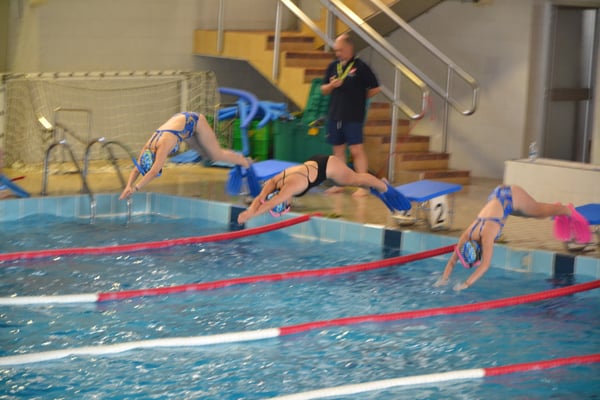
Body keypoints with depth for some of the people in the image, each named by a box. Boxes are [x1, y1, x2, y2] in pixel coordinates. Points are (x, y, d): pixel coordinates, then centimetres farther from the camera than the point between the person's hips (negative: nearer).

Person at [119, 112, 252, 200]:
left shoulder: (163, 145, -41)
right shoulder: (147, 148, -20)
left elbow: (154, 171, -48)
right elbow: (136, 170, -11)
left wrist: (135, 188, -51)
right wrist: (128, 186, -28)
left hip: (194, 121, -6)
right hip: (181, 120, 6)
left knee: (216, 155, 1)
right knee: (207, 155, 17)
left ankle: (243, 161, 25)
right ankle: (238, 158, 39)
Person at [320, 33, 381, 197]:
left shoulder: (360, 67, -7)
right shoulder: (333, 67, 10)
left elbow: (375, 88, -5)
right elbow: (324, 90, 13)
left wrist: (359, 98, 2)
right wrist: (331, 85, -8)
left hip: (353, 117, -6)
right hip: (334, 115, 6)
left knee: (356, 150, -8)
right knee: (338, 149, 11)